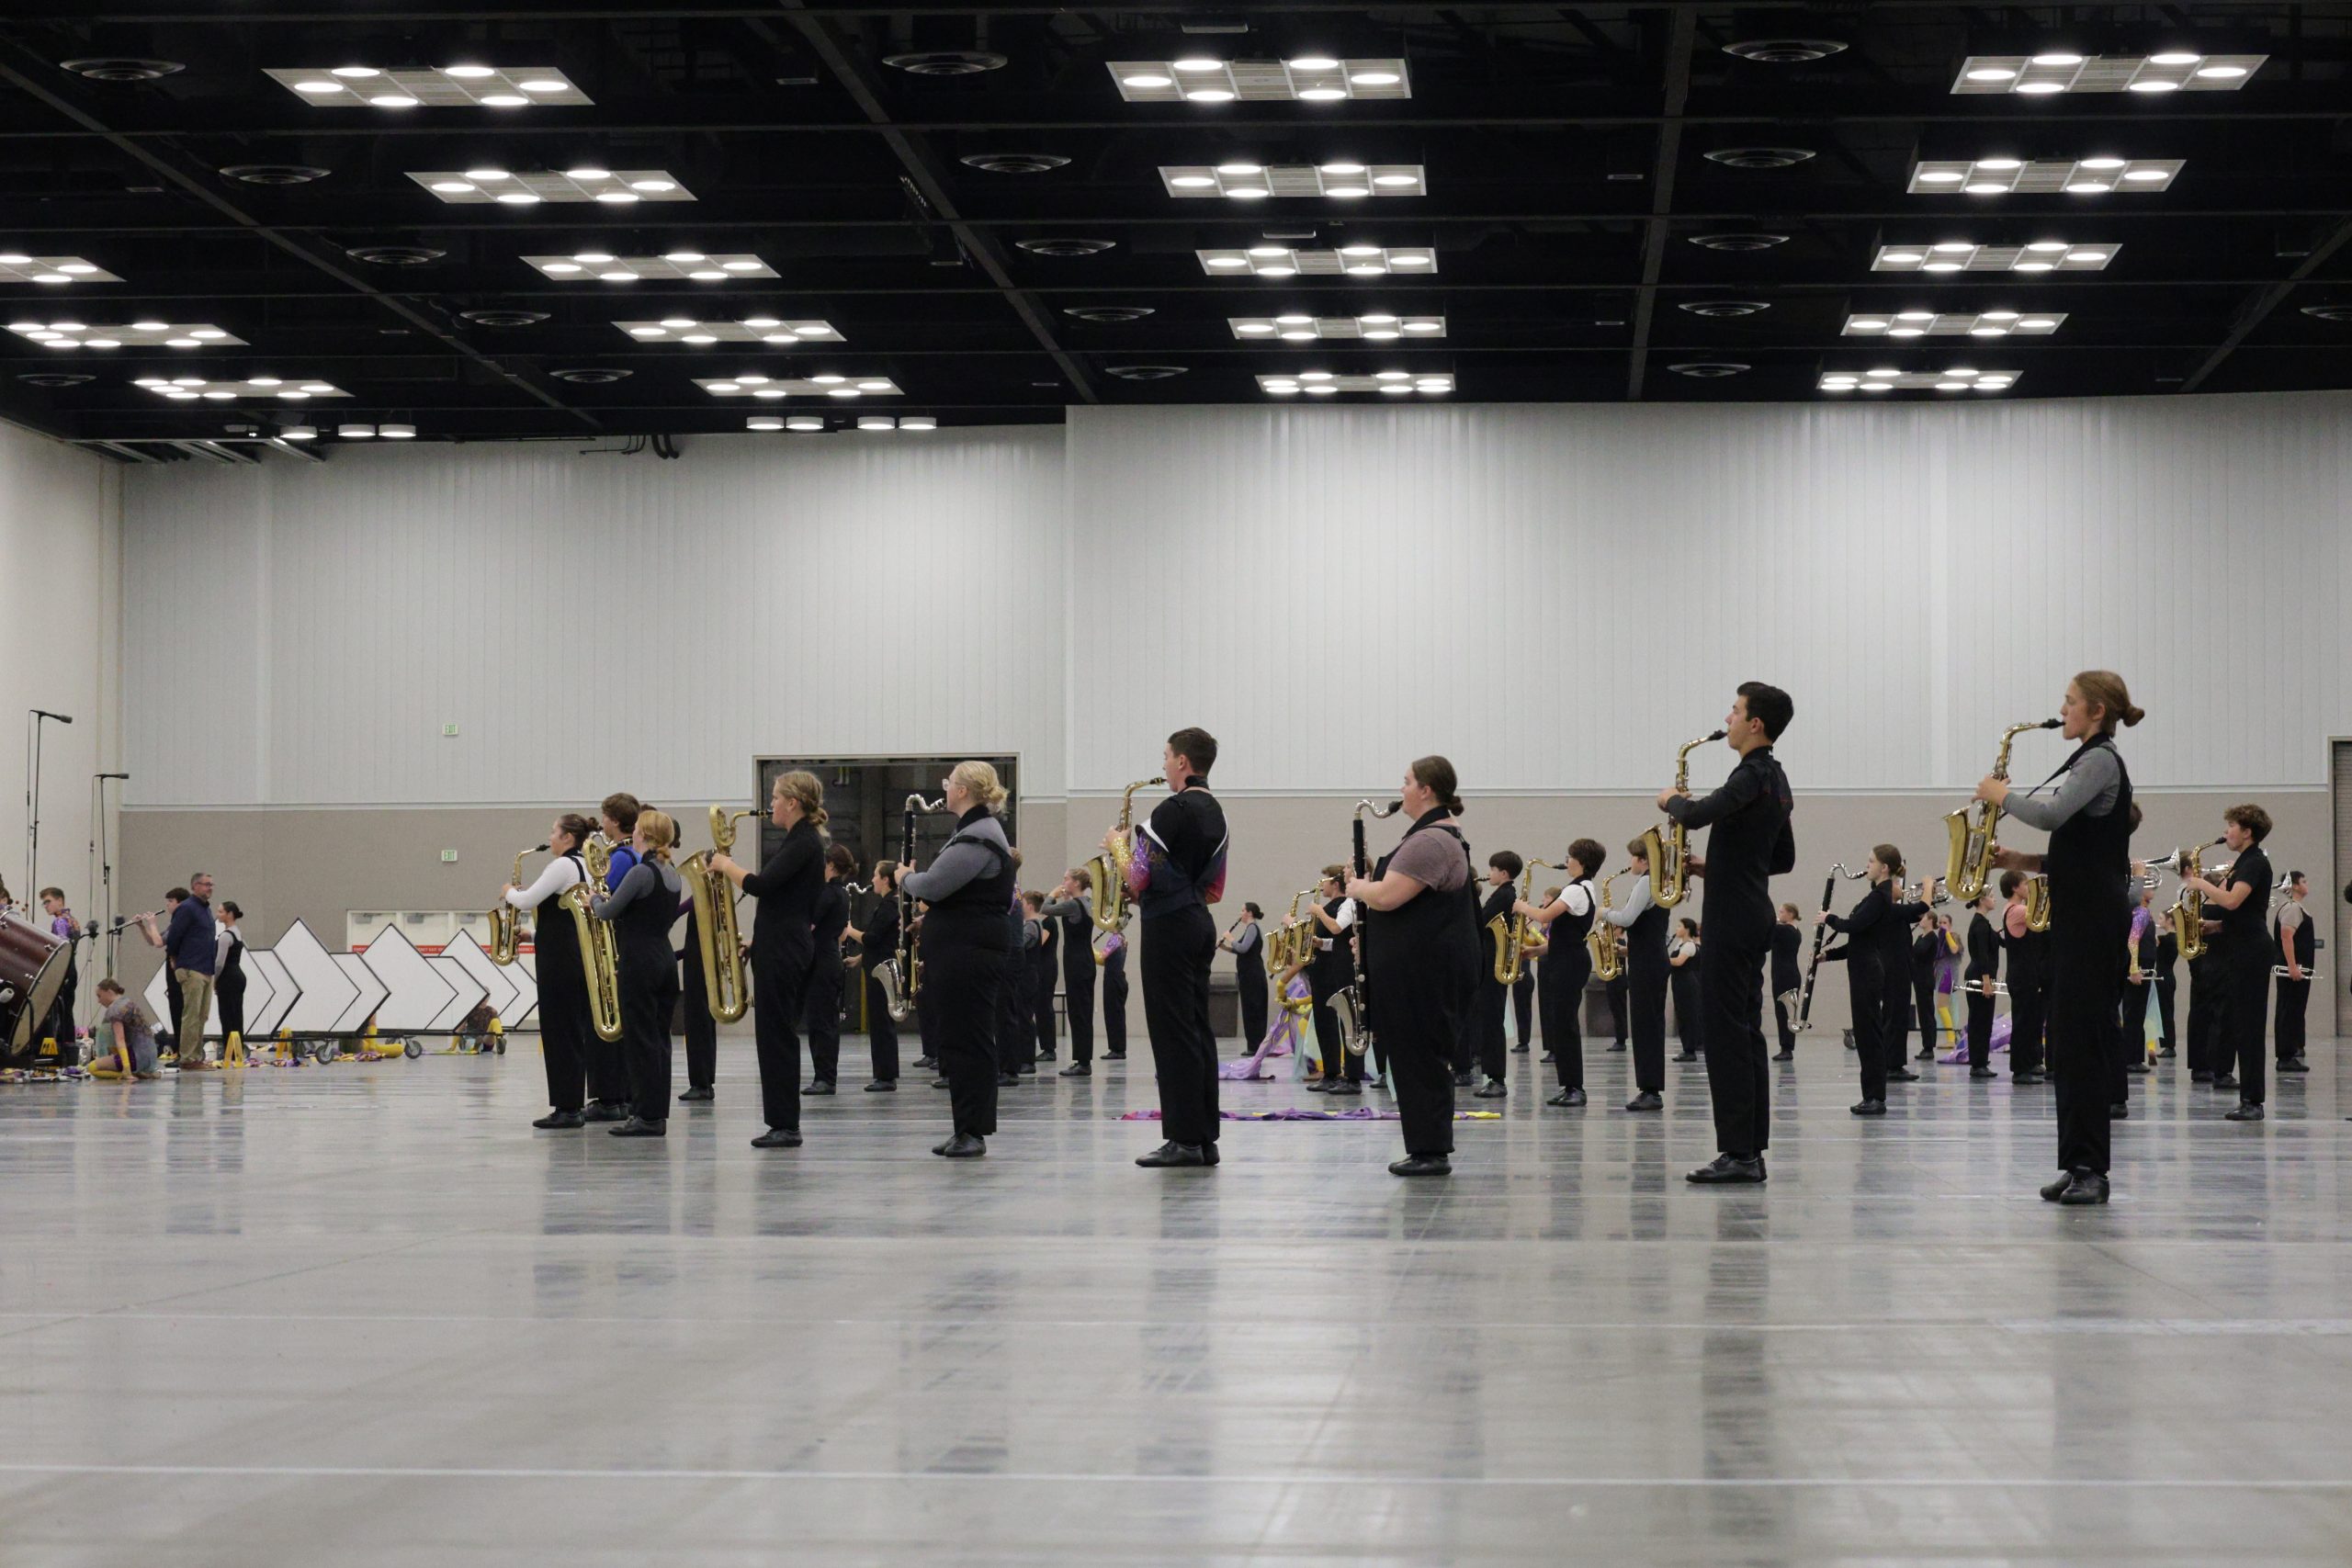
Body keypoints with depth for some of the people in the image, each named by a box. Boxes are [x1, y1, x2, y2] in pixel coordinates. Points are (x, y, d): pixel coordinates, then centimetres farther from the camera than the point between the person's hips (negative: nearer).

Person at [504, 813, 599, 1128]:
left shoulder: (562, 866, -14)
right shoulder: (584, 867, 15)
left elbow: (526, 900, -17)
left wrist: (509, 891, 4)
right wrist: (534, 934, 19)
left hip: (559, 961, -10)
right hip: (579, 957, 10)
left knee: (559, 1033, -6)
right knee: (576, 1032, 10)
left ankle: (566, 1109, -5)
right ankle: (574, 1107, 13)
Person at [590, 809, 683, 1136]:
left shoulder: (641, 872, -15)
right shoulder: (673, 875, 11)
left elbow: (607, 912, -12)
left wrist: (595, 900, 10)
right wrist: (609, 901, 17)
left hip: (640, 962, -9)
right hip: (665, 959, 9)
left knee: (640, 1040, -4)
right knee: (658, 1039, 10)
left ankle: (647, 1116, -4)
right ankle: (657, 1113, 12)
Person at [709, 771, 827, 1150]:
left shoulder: (804, 842, -14)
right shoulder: (797, 840, 17)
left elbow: (760, 884, -25)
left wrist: (726, 865, -9)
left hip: (783, 947, -10)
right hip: (780, 944, 10)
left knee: (777, 1034, -8)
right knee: (776, 1034, 10)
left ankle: (785, 1125, -6)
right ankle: (782, 1124, 12)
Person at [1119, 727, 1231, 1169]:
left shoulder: (1173, 810, -14)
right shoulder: (1215, 812, 15)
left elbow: (1138, 878, -17)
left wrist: (1117, 846, 1)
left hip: (1168, 928, -9)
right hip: (1200, 925, 9)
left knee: (1173, 1033, -7)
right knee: (1198, 1030, 10)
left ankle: (1184, 1139, -7)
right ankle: (1205, 1137, 11)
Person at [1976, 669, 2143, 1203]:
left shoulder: (2101, 760, -10)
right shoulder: (2088, 761, 20)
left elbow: (2050, 814, -25)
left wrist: (2003, 795, -8)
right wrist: (2022, 861, 11)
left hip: (2094, 918, -10)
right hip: (2077, 914, 10)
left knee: (2081, 1039, -11)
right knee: (2068, 1043, 8)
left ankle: (2090, 1169, -11)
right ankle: (2078, 1166, 9)